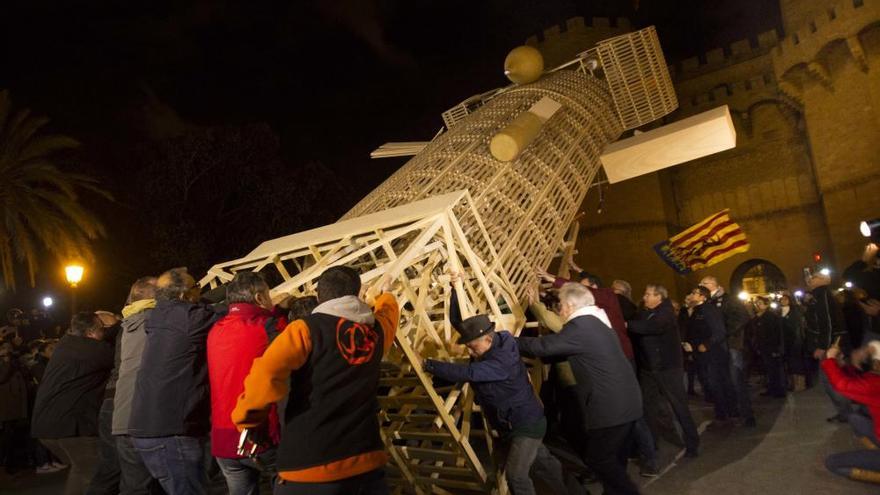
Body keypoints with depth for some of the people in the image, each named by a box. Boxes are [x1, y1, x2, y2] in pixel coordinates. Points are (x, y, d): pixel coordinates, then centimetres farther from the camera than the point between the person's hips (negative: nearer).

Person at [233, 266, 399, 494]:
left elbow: (266, 375, -24)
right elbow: (389, 311, 30)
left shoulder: (307, 329, -9)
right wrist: (384, 294, 53)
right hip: (367, 463, 4)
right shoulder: (376, 331, 6)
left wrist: (245, 417, -5)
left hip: (311, 468, -3)